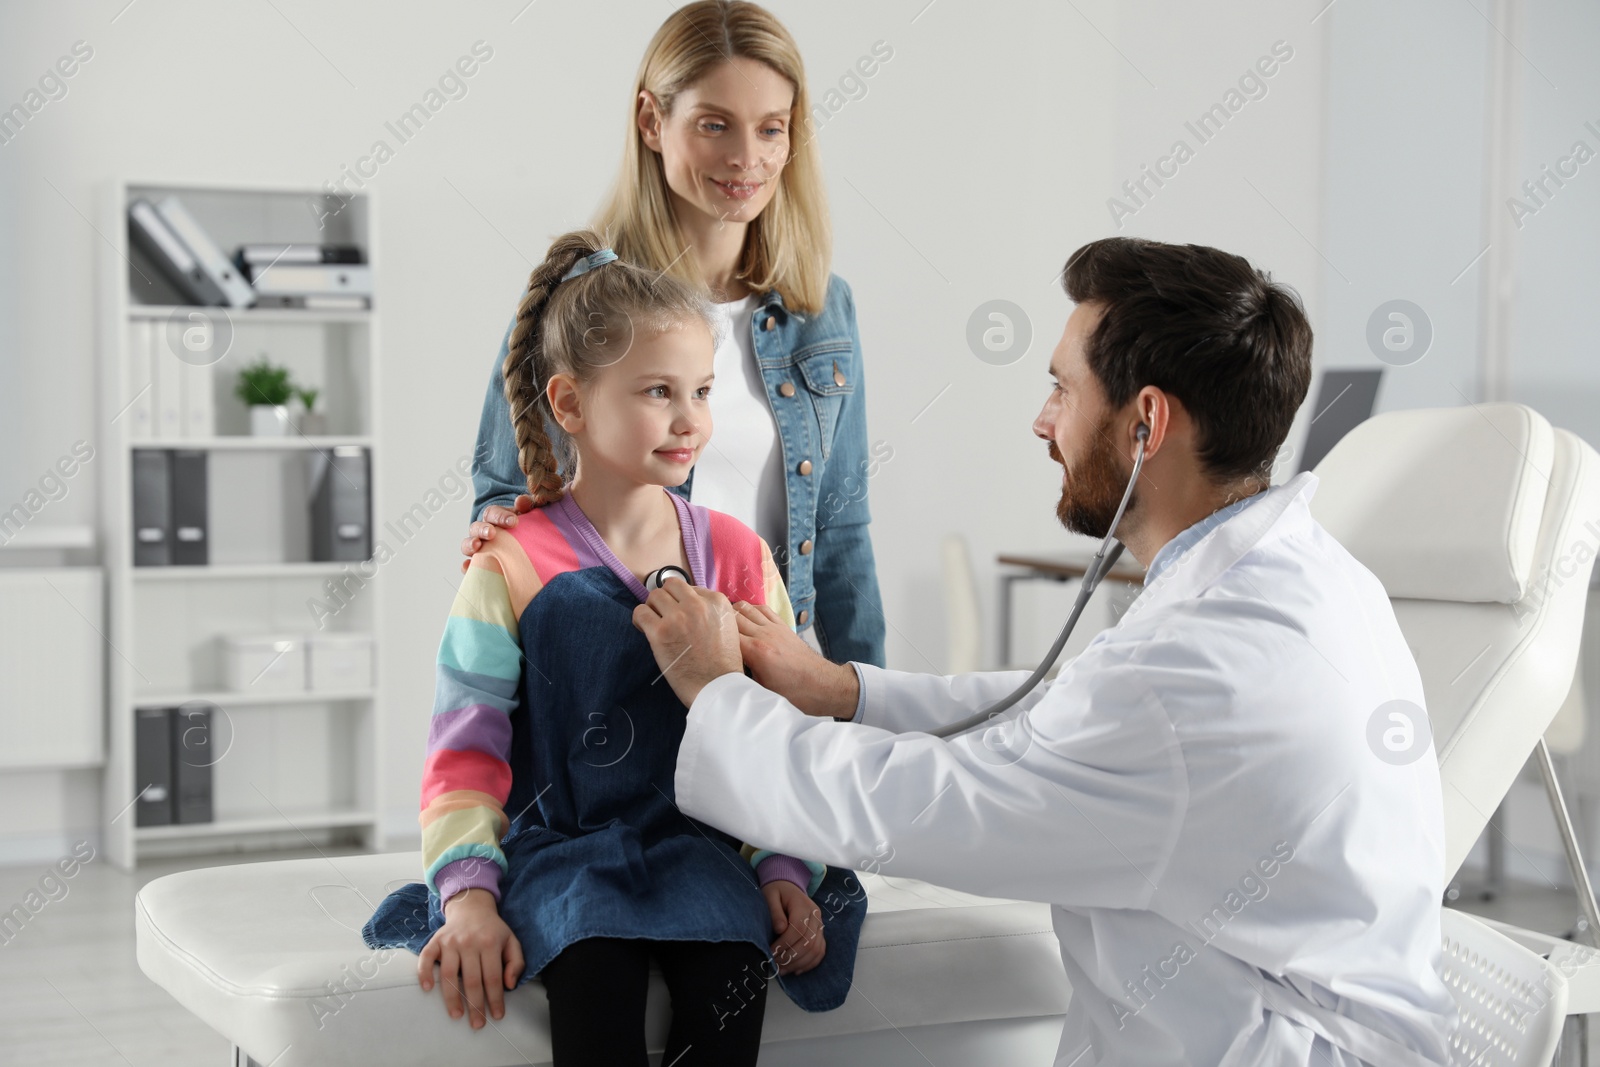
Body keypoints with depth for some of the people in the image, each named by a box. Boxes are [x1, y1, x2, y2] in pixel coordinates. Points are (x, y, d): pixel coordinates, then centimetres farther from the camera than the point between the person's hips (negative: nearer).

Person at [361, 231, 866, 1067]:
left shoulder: (737, 558, 8)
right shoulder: (514, 565, -2)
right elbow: (465, 747, -4)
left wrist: (784, 871, -3)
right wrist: (469, 897, -16)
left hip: (695, 842, 3)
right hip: (559, 845, -2)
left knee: (733, 972, -28)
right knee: (595, 976, -33)